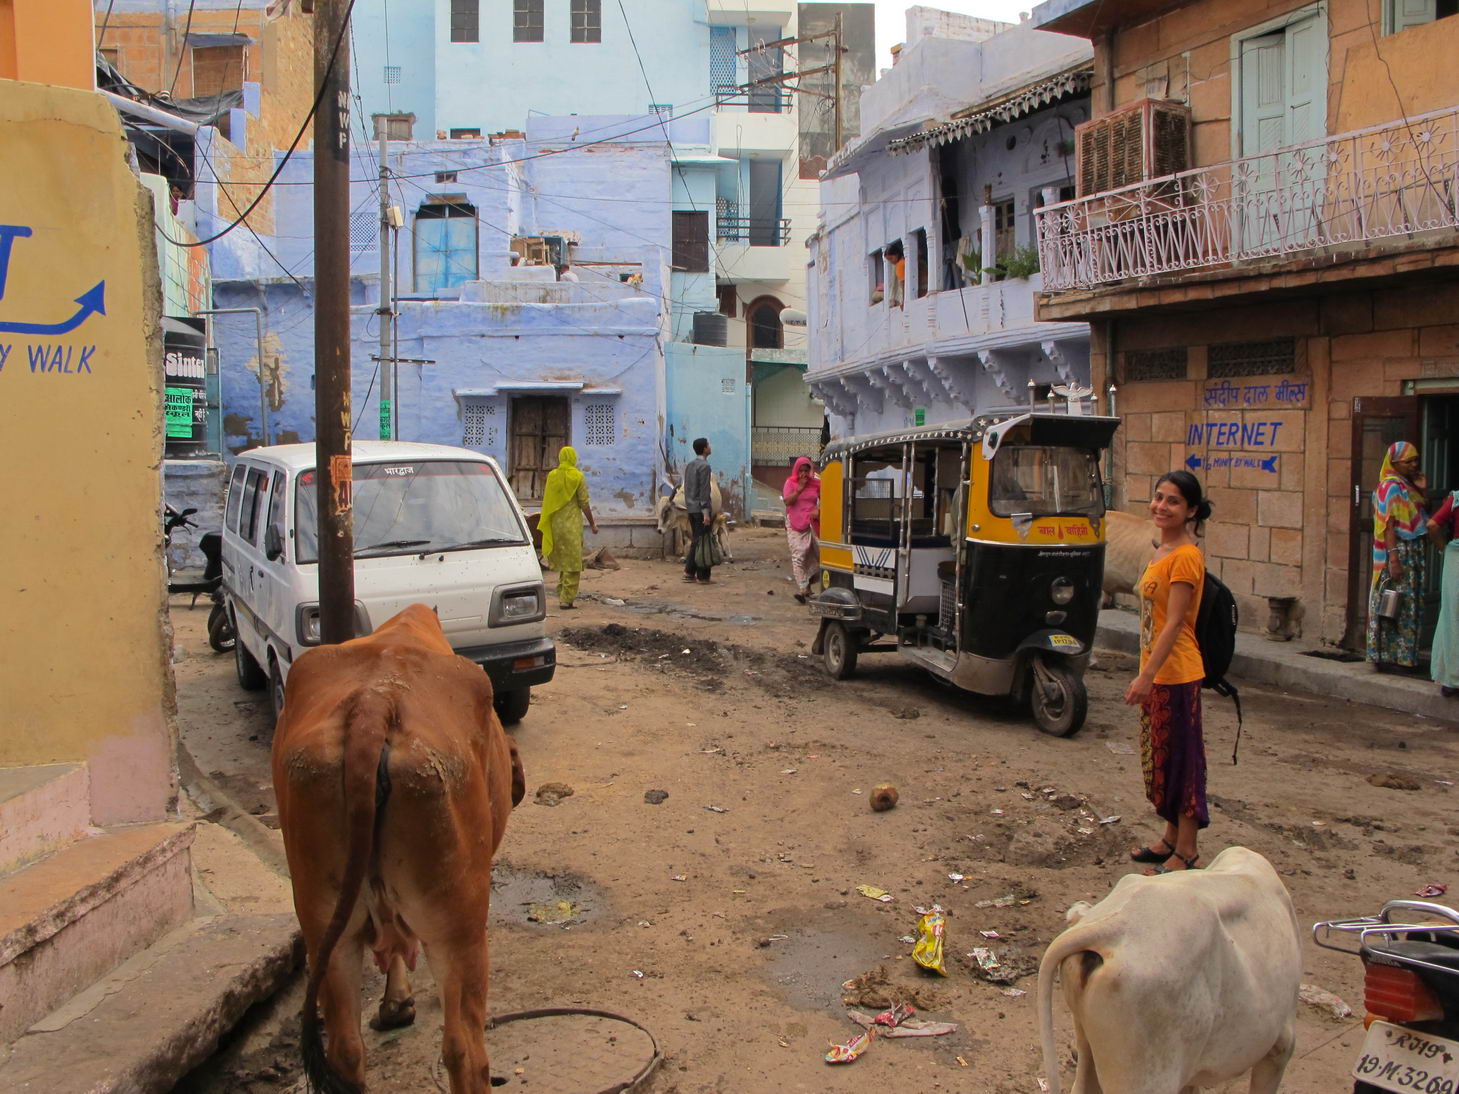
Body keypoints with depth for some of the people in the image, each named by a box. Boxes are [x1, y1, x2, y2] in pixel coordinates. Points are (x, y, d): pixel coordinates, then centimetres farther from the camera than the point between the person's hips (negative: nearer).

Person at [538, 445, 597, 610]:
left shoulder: (552, 475, 3)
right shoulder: (578, 477, -9)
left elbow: (546, 500, 12)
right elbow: (584, 504, -8)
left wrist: (547, 524, 26)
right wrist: (592, 524, 3)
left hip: (555, 524, 5)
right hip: (572, 523, -5)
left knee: (561, 560, 16)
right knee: (572, 562, 0)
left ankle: (562, 594, 19)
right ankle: (566, 600, -3)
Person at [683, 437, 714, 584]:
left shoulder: (690, 465, 13)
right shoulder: (704, 466, -14)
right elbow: (704, 491, -19)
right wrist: (706, 512, -20)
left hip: (691, 508, 9)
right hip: (700, 508, -8)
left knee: (695, 541, 14)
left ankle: (689, 572, 15)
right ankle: (703, 576, 0)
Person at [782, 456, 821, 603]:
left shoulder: (815, 483, 6)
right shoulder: (790, 483, 1)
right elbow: (787, 501, -7)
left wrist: (818, 510, -5)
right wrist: (799, 489, -14)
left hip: (812, 523, 3)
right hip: (795, 524, -3)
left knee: (811, 555, 6)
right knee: (798, 555, -12)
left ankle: (806, 584, 20)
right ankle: (802, 589, -17)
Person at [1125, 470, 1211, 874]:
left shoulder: (1185, 556, -18)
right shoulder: (1162, 552, 11)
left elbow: (1174, 622, -23)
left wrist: (1146, 677, -26)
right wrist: (1146, 675, 17)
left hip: (1175, 674, -10)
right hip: (1156, 673, 10)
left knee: (1181, 759, 0)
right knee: (1160, 757, 17)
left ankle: (1186, 853, 10)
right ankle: (1171, 839, 30)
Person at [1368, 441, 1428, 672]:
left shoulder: (1407, 485, 15)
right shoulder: (1392, 486, -12)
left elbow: (1418, 518, 19)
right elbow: (1389, 525, -18)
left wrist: (1421, 490, 8)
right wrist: (1394, 558, -24)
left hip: (1414, 551, 9)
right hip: (1398, 551, -9)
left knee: (1408, 605, 11)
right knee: (1393, 605, -7)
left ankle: (1403, 655, 16)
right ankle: (1384, 655, -2)